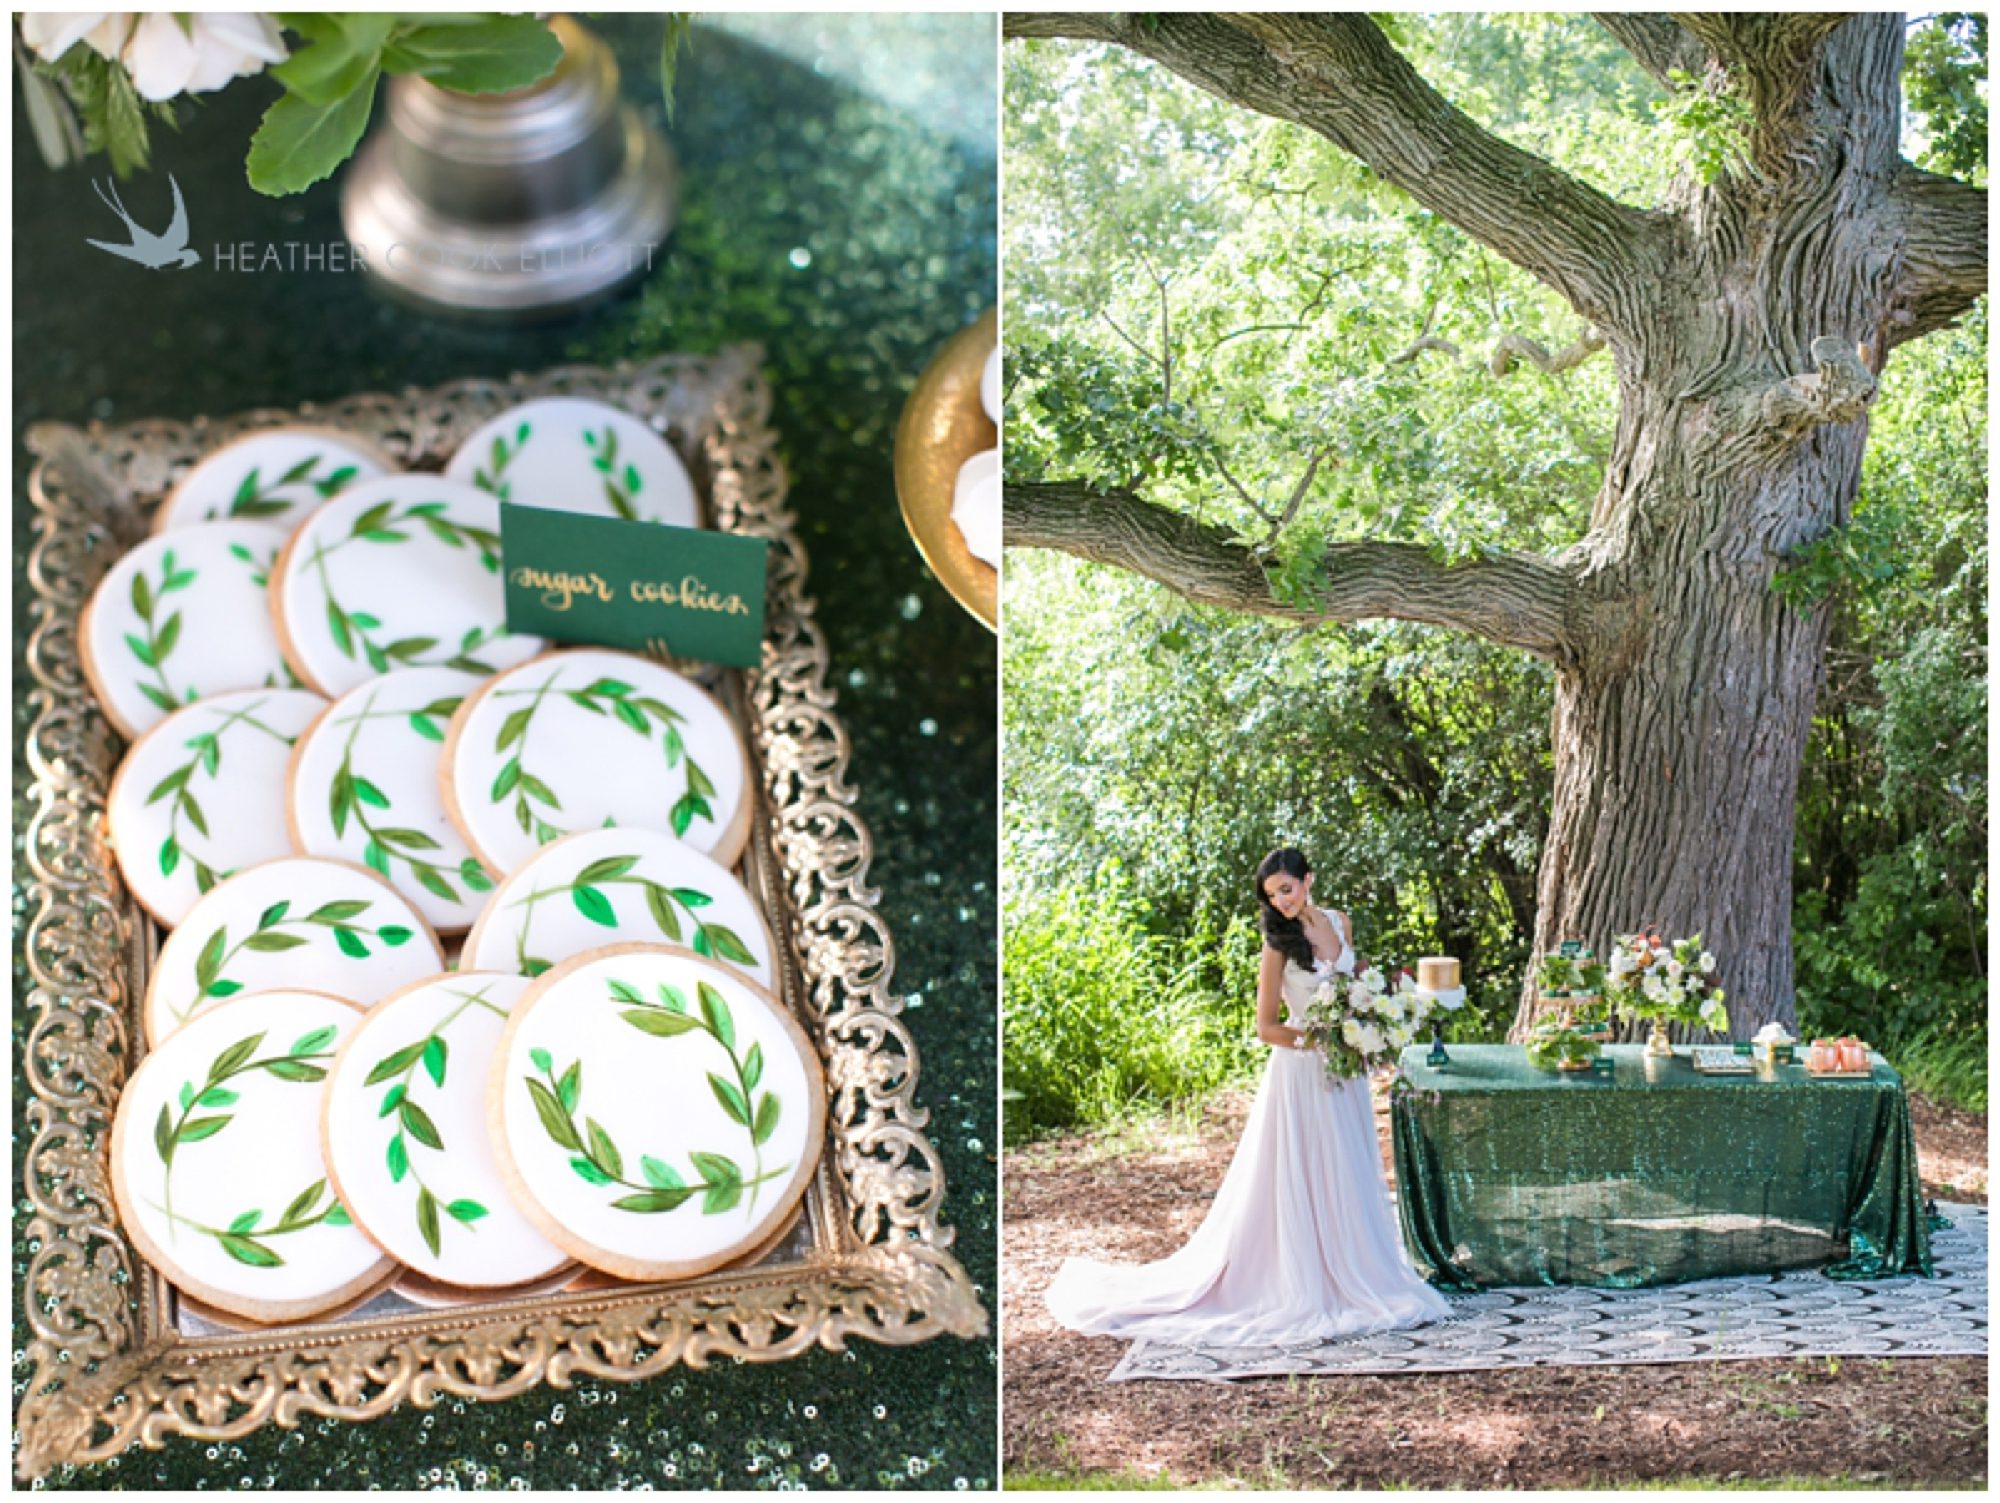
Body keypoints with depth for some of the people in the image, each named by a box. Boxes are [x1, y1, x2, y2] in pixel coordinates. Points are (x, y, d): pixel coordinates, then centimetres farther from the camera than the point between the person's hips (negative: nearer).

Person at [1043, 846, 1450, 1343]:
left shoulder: (1339, 923, 3)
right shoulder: (1279, 943, -13)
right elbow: (1268, 1027, -12)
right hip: (1301, 1072, -6)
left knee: (1347, 1176, 13)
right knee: (1300, 1179, -1)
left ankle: (1349, 1275, 26)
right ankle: (1304, 1283, 9)